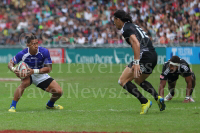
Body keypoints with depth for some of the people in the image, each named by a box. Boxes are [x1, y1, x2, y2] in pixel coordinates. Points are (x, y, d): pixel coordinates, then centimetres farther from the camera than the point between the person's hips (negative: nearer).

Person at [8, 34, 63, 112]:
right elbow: (10, 63, -10)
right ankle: (12, 106, -25)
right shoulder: (23, 54, -23)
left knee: (58, 92, -10)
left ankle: (50, 105, 25)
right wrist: (13, 69, -36)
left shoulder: (44, 52, -24)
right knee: (23, 83, -37)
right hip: (28, 75, -2)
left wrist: (34, 71, -34)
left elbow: (48, 68, -20)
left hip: (41, 75, 2)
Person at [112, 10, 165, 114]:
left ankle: (144, 102, -11)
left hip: (144, 56, -10)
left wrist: (136, 63, -27)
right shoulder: (133, 26, 23)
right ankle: (158, 98, 12)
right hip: (153, 56, 10)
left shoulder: (126, 29, -6)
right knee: (139, 80, 31)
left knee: (123, 81, -3)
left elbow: (136, 43, -21)